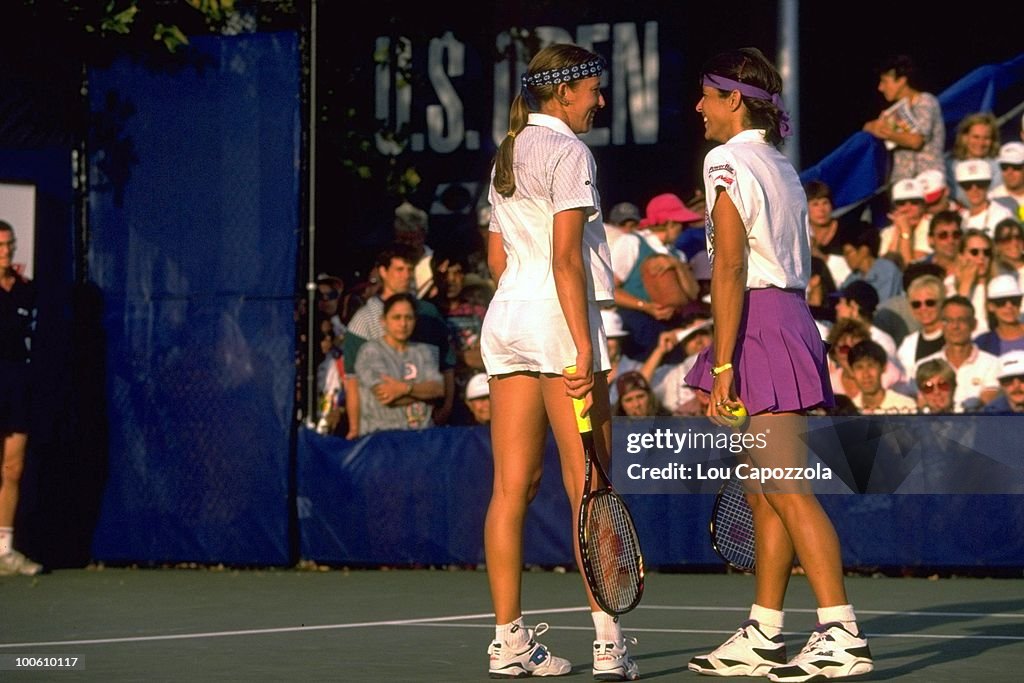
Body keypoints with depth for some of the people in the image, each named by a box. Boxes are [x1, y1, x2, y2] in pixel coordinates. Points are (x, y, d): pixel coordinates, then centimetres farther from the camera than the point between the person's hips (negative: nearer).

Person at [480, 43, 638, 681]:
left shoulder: (506, 156, 18)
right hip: (559, 322, -8)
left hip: (506, 317, 8)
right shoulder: (568, 152, -7)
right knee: (589, 485, -5)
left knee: (513, 485, 5)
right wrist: (584, 349, -18)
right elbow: (567, 258, -15)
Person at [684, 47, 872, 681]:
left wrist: (722, 366, -17)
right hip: (794, 316, 10)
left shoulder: (729, 160, -8)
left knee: (789, 492, -11)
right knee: (764, 492, 12)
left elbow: (730, 268, -15)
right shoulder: (782, 167, 19)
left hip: (757, 325, -9)